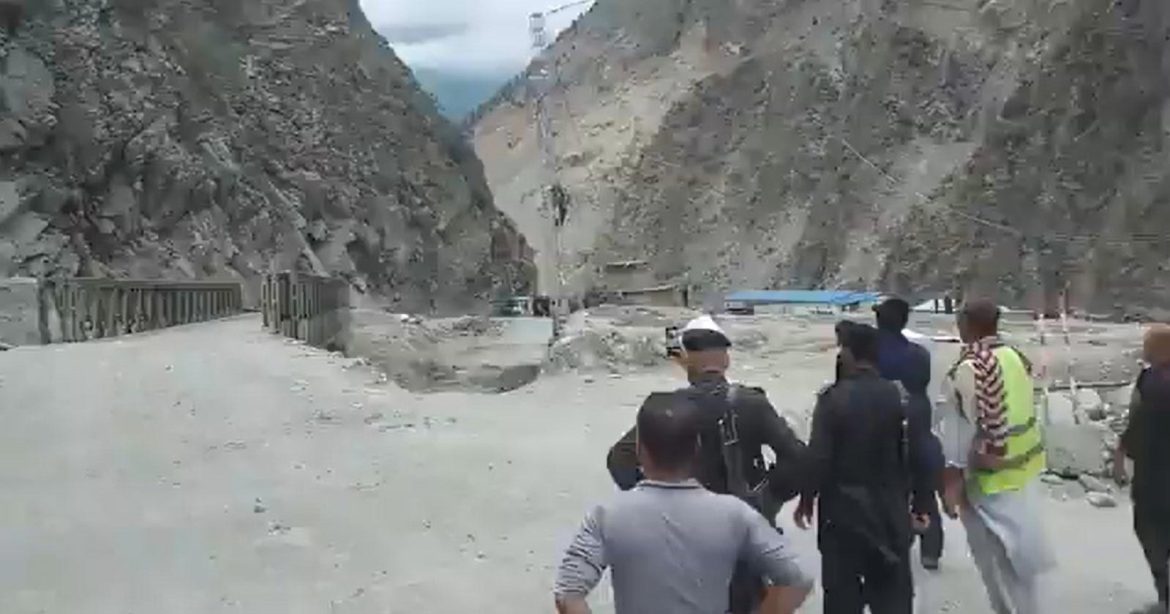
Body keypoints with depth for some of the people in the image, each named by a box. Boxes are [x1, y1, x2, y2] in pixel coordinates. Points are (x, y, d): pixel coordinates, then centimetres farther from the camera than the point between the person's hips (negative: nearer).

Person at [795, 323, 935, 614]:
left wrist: (806, 500, 0)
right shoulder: (900, 397, -4)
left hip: (842, 510, -3)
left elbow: (818, 458, -15)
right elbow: (919, 457, -3)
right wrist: (920, 505, 9)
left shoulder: (832, 398, -13)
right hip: (890, 511, 3)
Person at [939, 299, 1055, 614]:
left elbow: (960, 430, -18)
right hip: (1026, 468, 8)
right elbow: (1021, 411, 10)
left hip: (993, 477, -7)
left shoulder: (968, 369, -20)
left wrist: (952, 478, -11)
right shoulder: (1017, 358, 2)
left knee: (998, 559, 7)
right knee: (1019, 549, 21)